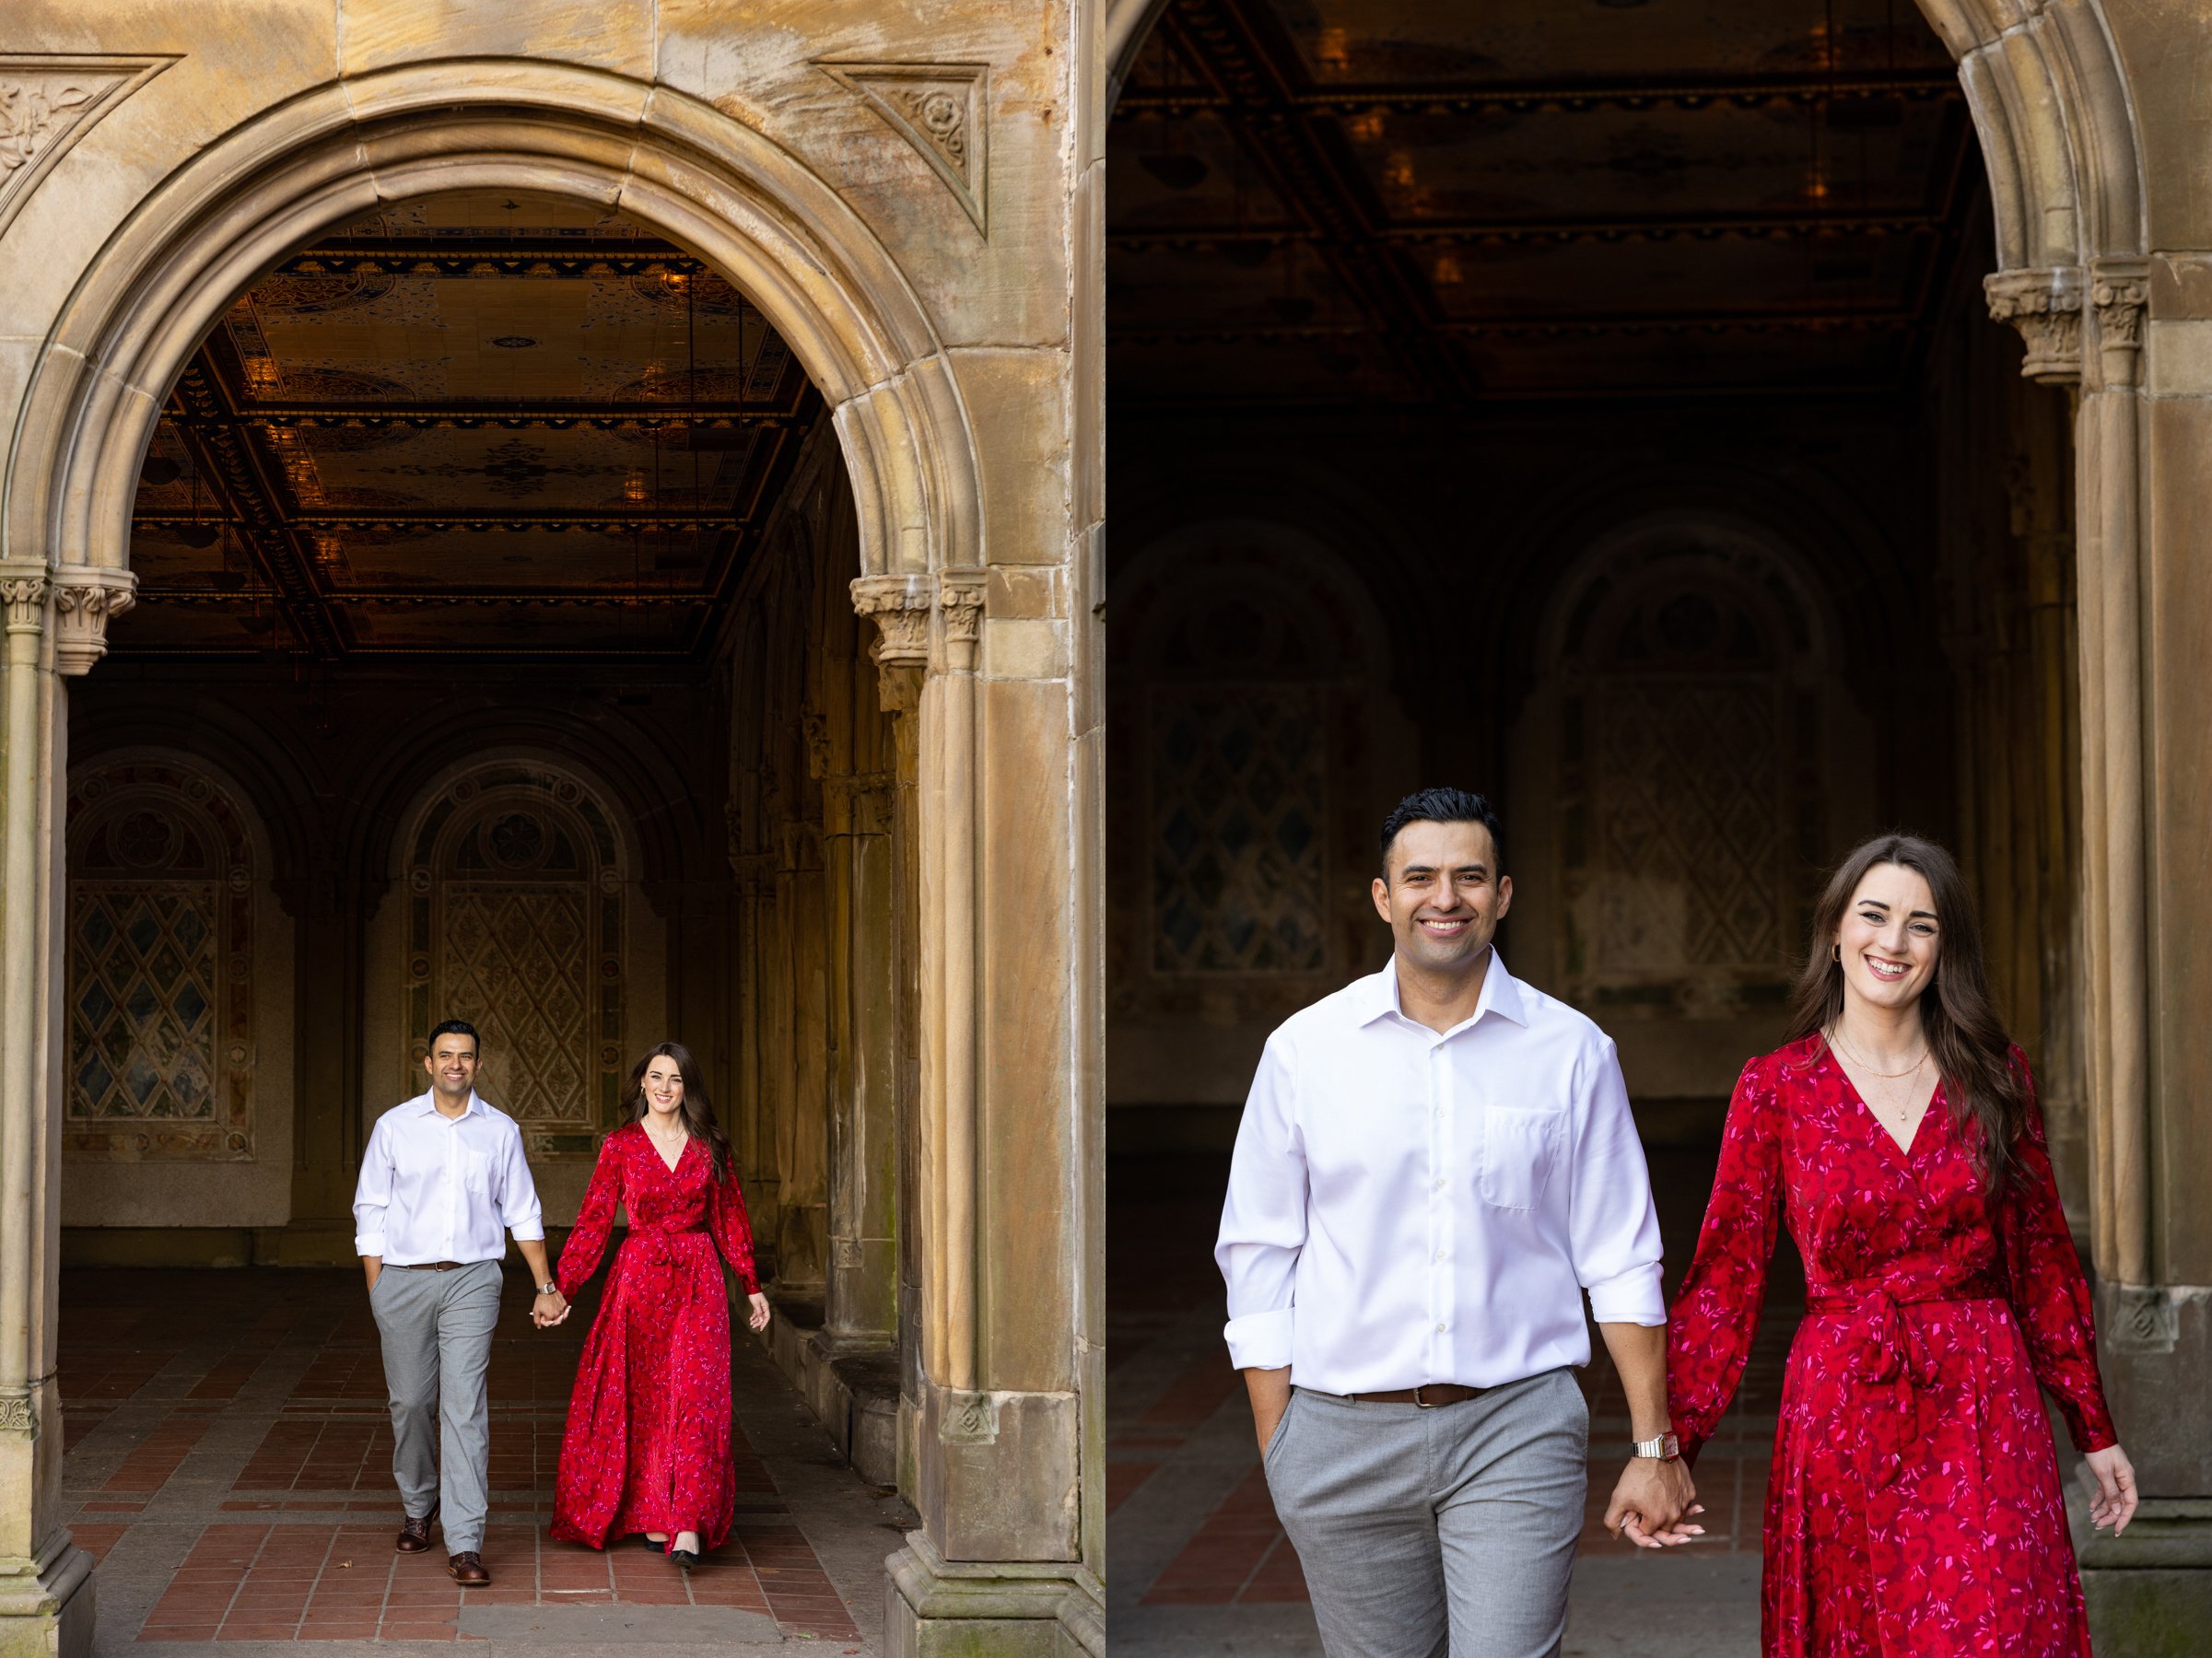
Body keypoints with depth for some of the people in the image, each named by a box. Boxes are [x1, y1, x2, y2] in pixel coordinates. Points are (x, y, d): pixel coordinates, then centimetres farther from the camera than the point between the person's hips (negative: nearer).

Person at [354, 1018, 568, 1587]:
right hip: (403, 1279, 1)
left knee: (464, 1407, -10)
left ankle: (465, 1544, -13)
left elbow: (523, 1213, 12)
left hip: (471, 1282, -1)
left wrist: (546, 1286, 10)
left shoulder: (500, 1131, 6)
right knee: (409, 1402, 9)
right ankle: (418, 1507, 35)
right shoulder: (394, 1127, 4)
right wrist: (376, 1290, 0)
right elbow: (370, 1212, 6)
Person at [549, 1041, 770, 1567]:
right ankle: (651, 1517, 12)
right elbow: (594, 1220, 1)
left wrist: (752, 1286, 14)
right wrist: (562, 1287, -5)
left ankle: (688, 1528, -15)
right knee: (642, 1400, 3)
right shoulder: (621, 1145, 2)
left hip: (697, 1280, 0)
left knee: (694, 1400, -9)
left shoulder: (708, 1145, 6)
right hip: (640, 1276, 0)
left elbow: (729, 1217, 13)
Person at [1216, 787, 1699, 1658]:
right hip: (1346, 1437, 1)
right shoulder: (1305, 1049, 2)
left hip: (1517, 1431, -1)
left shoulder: (1572, 1052, 2)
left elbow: (1620, 1264, 5)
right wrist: (1276, 1453, 1)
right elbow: (1258, 1260, 5)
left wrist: (1655, 1447, 2)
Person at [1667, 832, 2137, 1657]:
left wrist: (2095, 1430, 11)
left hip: (1983, 1409, 1)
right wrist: (1669, 1442, -9)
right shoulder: (1776, 1087, 0)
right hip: (1842, 1414, -1)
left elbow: (2040, 1256, 10)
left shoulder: (1993, 1076, 5)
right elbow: (1726, 1272, -1)